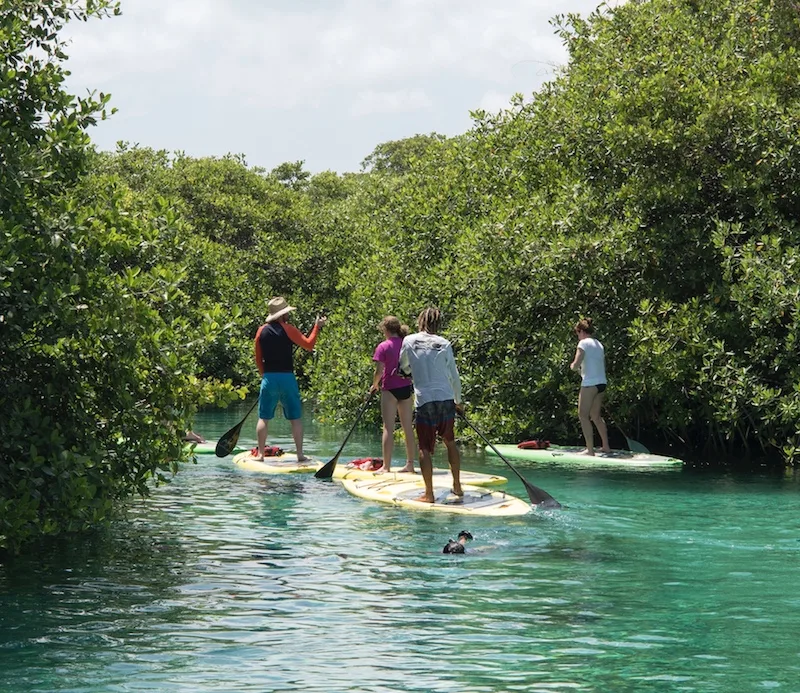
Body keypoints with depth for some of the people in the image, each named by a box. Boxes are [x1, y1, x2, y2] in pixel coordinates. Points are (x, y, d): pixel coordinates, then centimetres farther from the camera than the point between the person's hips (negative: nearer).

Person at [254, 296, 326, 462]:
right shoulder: (288, 330, -6)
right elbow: (308, 345, -1)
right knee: (296, 418, 5)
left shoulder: (262, 331, 4)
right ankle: (300, 454, 4)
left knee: (264, 418, 7)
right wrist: (317, 327, 10)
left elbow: (258, 359, 9)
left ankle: (260, 454, 4)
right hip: (287, 378, -2)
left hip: (268, 378, 2)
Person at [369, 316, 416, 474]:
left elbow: (379, 371, -14)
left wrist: (375, 385, 2)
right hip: (406, 388, 5)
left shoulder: (383, 347, -11)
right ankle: (410, 464, 13)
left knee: (388, 428, -3)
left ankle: (386, 466, -4)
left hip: (390, 389, -5)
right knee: (408, 427, 10)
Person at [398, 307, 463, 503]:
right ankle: (457, 486, 24)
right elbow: (454, 376, 7)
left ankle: (428, 493, -1)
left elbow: (404, 368, 16)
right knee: (450, 442, 18)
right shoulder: (444, 344, 1)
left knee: (425, 448, 1)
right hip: (446, 399, 2)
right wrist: (458, 402, 20)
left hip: (425, 400, -2)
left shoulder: (409, 341, 0)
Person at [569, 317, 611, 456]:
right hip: (601, 382, 8)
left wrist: (572, 366, 5)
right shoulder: (599, 345, 16)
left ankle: (590, 449, -10)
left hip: (590, 383, -8)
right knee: (595, 415, 18)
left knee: (583, 415, -4)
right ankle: (606, 446, 21)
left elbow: (576, 365, -16)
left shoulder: (584, 343, -9)